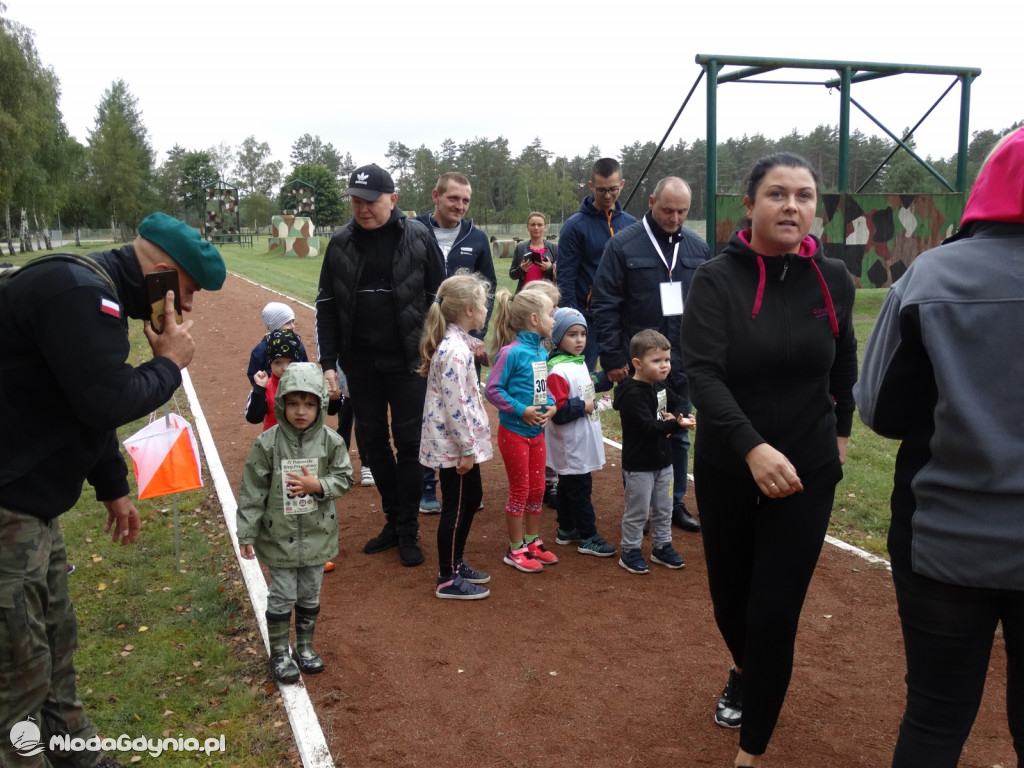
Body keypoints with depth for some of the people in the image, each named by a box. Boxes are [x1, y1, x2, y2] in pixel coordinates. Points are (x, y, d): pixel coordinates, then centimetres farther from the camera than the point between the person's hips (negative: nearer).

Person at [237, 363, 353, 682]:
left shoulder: (331, 441, -8)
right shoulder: (267, 443, -14)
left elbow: (344, 478, -1)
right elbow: (252, 491, -9)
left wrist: (318, 485, -21)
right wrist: (246, 533, -8)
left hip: (318, 534, 2)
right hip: (279, 536, -2)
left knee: (310, 596, 17)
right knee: (281, 597, 8)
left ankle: (305, 647, 37)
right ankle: (280, 653, 27)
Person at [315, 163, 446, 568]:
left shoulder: (419, 237, -6)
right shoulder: (341, 242, 2)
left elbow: (438, 299, -2)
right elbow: (326, 306, 5)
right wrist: (328, 363, -1)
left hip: (408, 363, -3)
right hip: (360, 364, 4)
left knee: (409, 445, 3)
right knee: (372, 441, 12)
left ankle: (408, 531, 17)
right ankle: (393, 520, 29)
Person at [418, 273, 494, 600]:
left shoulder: (457, 342, 8)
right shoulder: (455, 350, -23)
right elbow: (454, 404, -25)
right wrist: (467, 449, -20)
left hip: (460, 441, 10)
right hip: (454, 444, -10)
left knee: (472, 497, 20)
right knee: (456, 507, 2)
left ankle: (456, 562, 35)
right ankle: (447, 580, 16)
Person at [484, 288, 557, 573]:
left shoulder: (542, 352, 3)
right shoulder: (512, 352, -21)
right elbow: (492, 389, -19)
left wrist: (551, 405, -4)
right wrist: (521, 410, -22)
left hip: (536, 431, 7)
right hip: (514, 431, -7)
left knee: (537, 488, 16)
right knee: (520, 490, 4)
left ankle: (533, 541, 33)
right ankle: (515, 549, 20)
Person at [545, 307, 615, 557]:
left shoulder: (580, 364, 8)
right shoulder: (558, 371, -22)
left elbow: (589, 387, 24)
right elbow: (558, 411, -26)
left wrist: (607, 377, 10)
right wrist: (583, 406, -18)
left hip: (581, 444, 9)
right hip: (571, 447, -9)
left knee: (568, 486, 19)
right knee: (580, 489, -1)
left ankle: (567, 530, 30)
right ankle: (588, 537, 9)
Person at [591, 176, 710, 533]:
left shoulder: (698, 248, 7)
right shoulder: (623, 245, -6)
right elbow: (604, 306, -7)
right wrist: (612, 357, -10)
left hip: (684, 360, 4)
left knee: (679, 435, 12)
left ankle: (675, 503, 26)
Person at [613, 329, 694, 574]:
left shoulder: (661, 387, 5)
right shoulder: (632, 394, -23)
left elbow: (680, 404, 11)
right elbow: (648, 426, -31)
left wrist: (675, 417, -11)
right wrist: (677, 424, -36)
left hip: (663, 460, 8)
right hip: (639, 465, -8)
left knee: (664, 508, 18)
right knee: (637, 511, 4)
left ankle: (662, 546, 33)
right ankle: (630, 552, 18)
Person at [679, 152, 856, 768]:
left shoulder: (833, 279, -4)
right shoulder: (717, 279, -13)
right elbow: (703, 373, -25)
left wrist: (841, 430, 22)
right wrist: (752, 446, -38)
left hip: (808, 472, 0)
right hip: (727, 470, 0)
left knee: (775, 613, -2)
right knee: (730, 597, 17)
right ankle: (747, 673, 52)